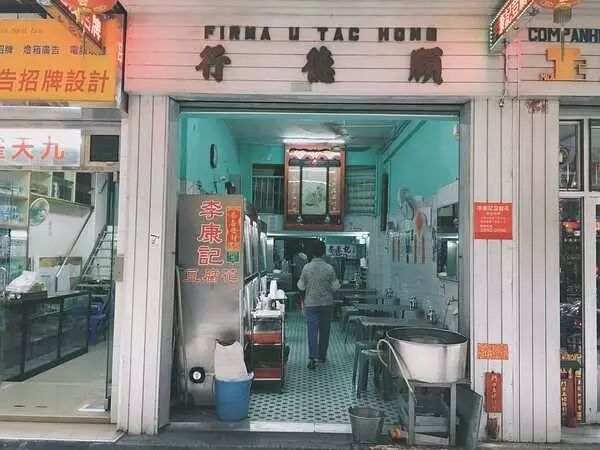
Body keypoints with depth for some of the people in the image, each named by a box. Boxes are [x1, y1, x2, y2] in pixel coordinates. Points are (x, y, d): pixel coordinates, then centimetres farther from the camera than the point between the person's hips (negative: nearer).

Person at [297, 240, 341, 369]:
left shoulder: (306, 268, -8)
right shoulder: (329, 268, -8)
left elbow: (301, 286, -1)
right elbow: (335, 287, -4)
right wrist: (337, 282, 16)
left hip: (311, 304, -1)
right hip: (326, 304, 1)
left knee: (312, 331, -2)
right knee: (324, 331, 14)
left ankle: (313, 358, -13)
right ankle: (322, 356, 26)